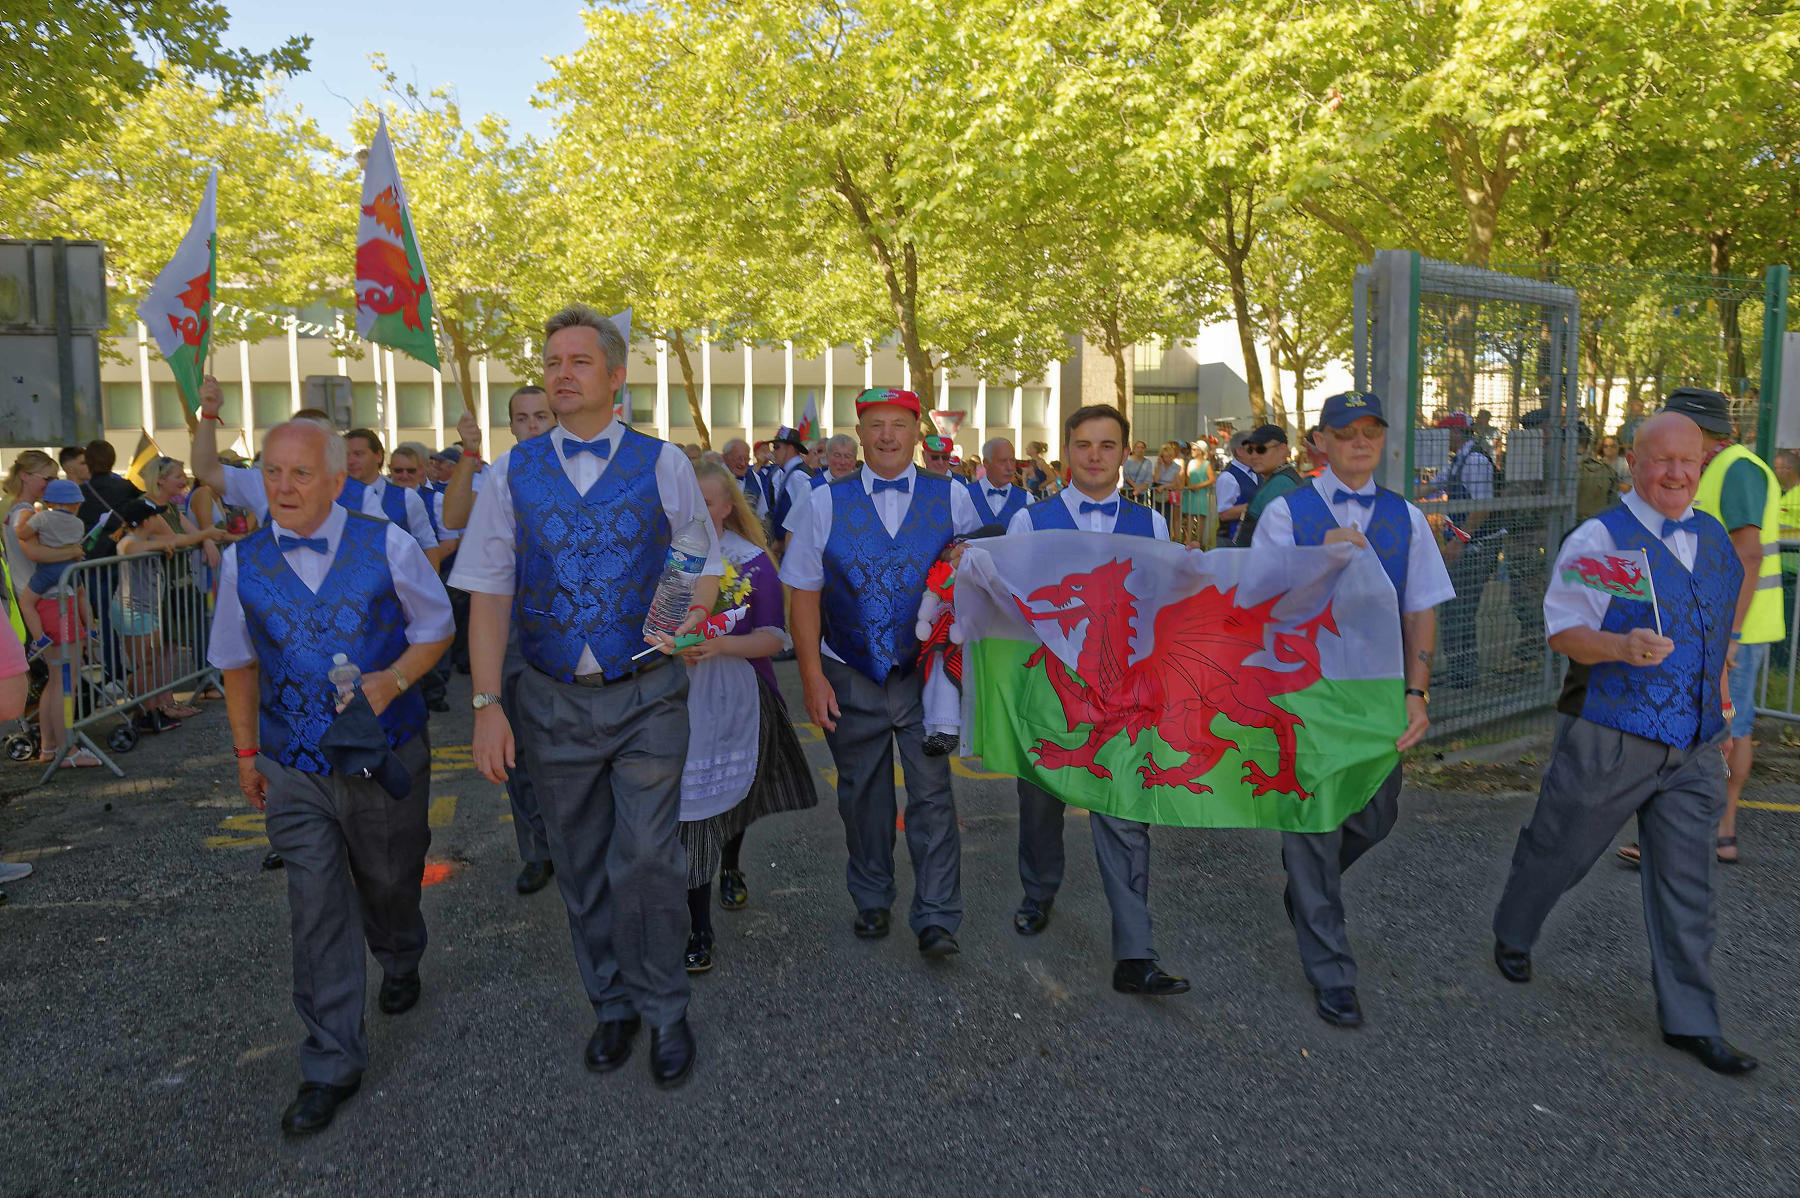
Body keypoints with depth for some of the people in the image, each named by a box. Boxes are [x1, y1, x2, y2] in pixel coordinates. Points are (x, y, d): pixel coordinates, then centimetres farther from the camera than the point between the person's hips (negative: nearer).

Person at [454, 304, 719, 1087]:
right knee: (581, 870, 13)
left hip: (647, 698, -2)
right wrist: (487, 703, -5)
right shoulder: (512, 472, 4)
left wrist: (694, 622, -13)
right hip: (554, 701, 2)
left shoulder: (663, 463, 1)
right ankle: (612, 1005, 35)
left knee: (644, 865, -6)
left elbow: (704, 562, 7)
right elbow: (488, 591, 2)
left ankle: (664, 1011, 19)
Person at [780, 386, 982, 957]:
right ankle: (872, 900, 32)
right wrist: (813, 676, -6)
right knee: (862, 793, 13)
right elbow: (804, 594, -1)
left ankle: (936, 918, 10)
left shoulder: (951, 498, 1)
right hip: (850, 679, 1)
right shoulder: (826, 503, 0)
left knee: (932, 793, -2)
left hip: (925, 674, -1)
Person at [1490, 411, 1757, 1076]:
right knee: (1558, 850, 10)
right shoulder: (1600, 538, -10)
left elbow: (1717, 634, 22)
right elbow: (1563, 631, -16)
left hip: (1693, 748, 5)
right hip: (1608, 740, -5)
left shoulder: (1714, 538, 11)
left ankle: (1690, 1020, 18)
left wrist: (1722, 711, 22)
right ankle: (1512, 935, 37)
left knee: (1685, 880, 8)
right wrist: (1622, 647, -33)